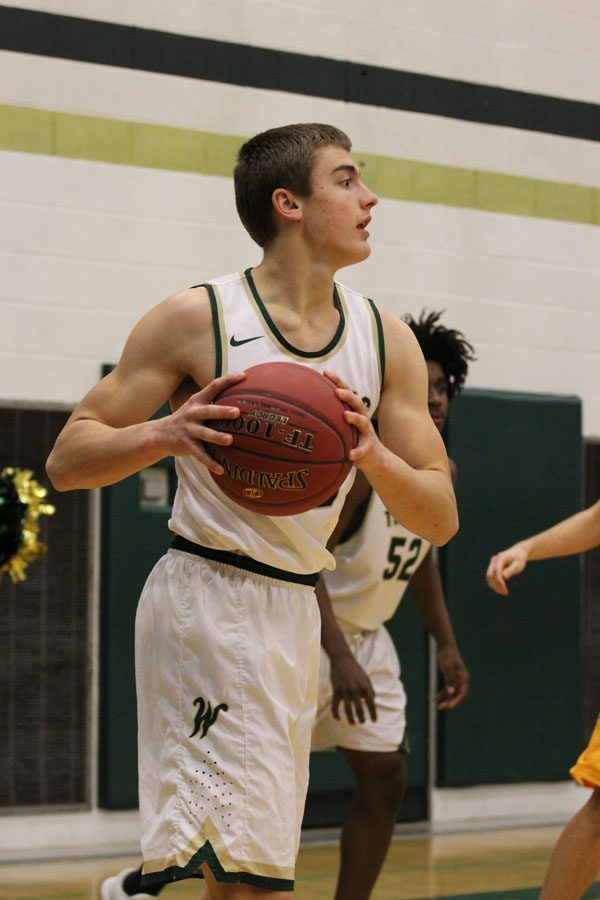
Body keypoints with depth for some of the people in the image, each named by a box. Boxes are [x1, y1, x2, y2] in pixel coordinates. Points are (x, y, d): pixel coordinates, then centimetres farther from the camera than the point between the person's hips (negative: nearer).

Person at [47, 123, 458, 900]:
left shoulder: (386, 340, 5)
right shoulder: (197, 318, -9)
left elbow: (440, 519, 4)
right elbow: (66, 461, -7)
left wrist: (373, 455, -16)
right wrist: (165, 434, -26)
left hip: (297, 610, 6)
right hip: (206, 600, -6)